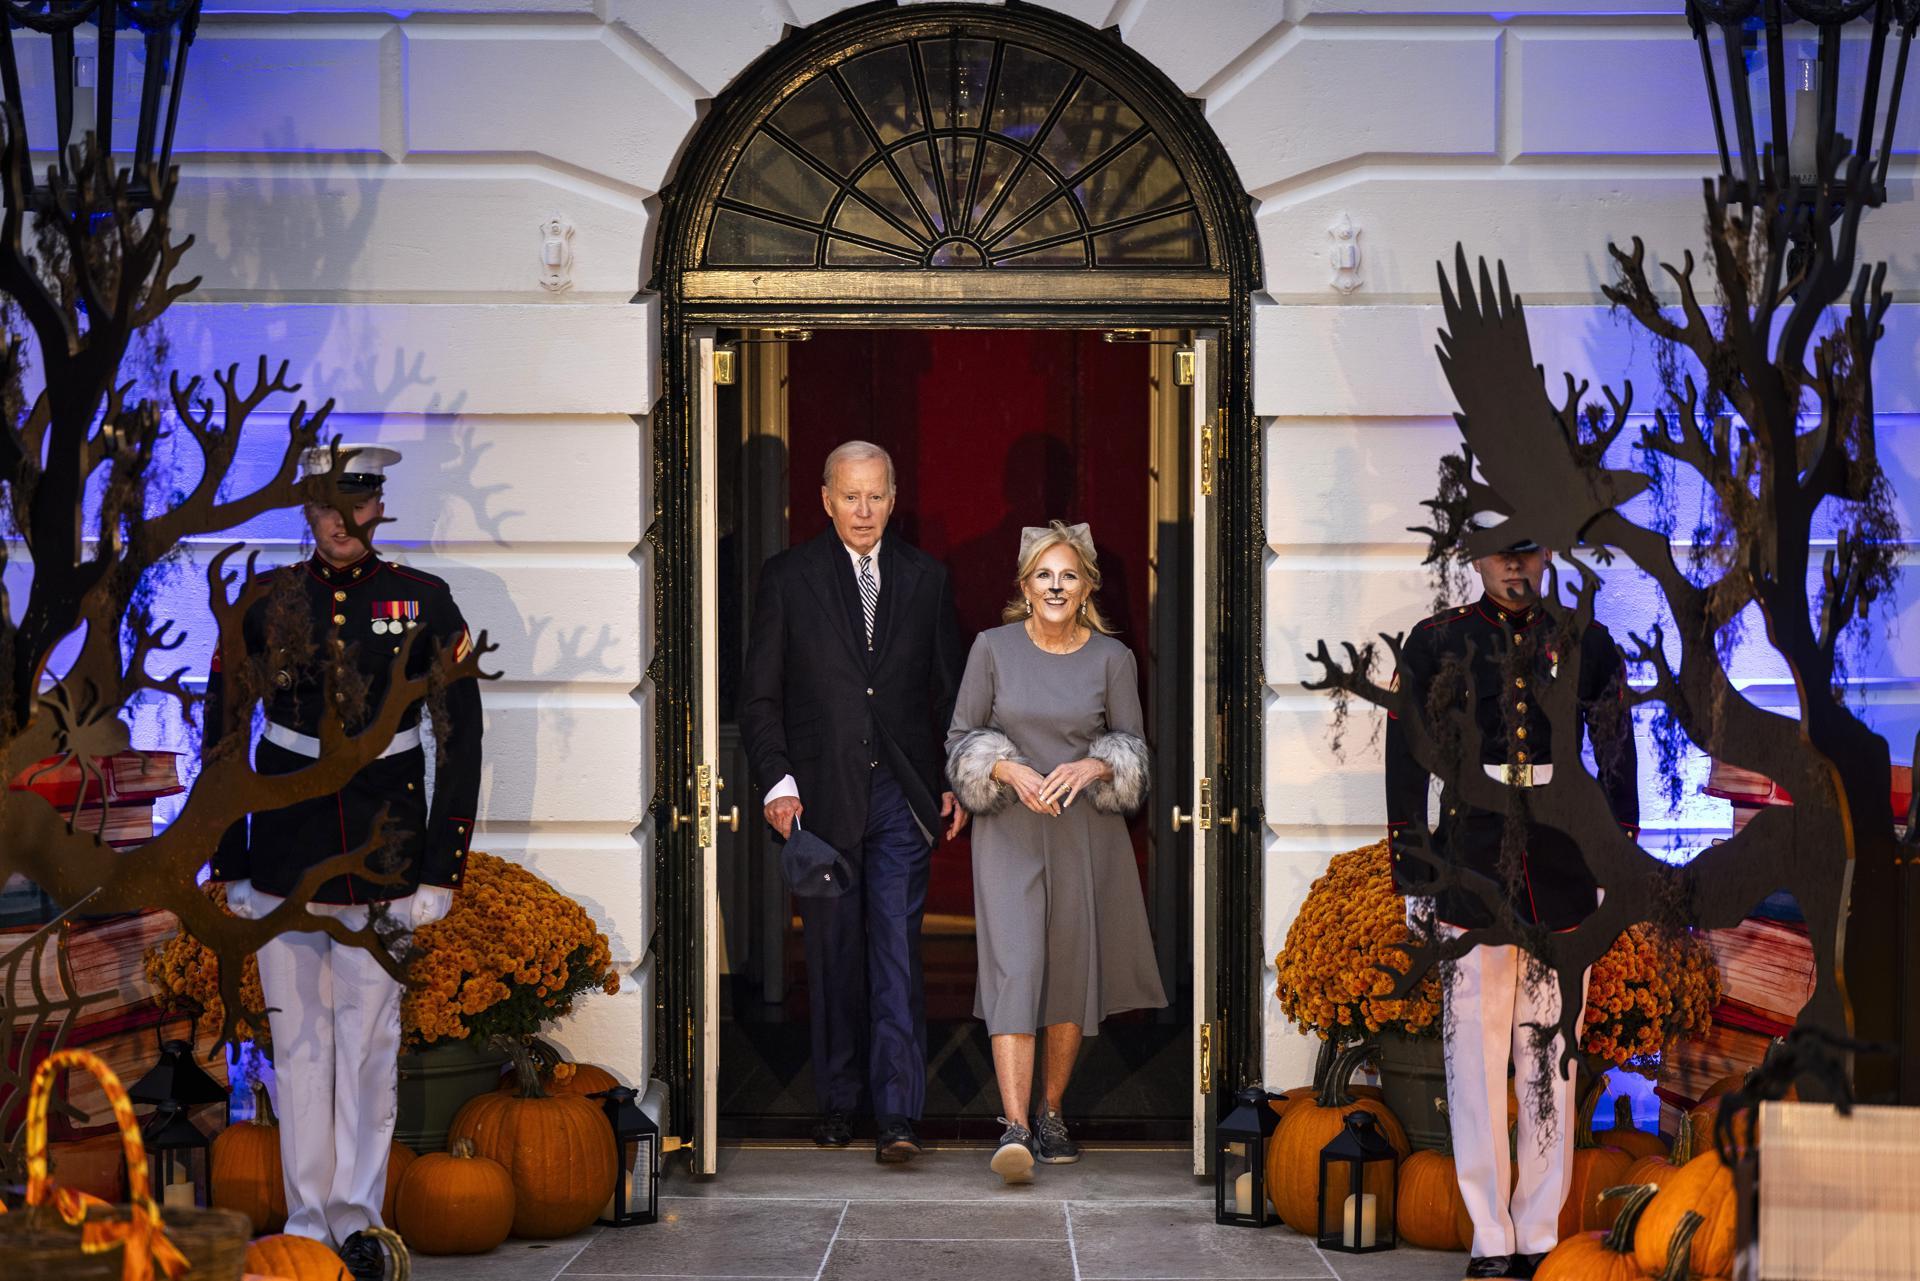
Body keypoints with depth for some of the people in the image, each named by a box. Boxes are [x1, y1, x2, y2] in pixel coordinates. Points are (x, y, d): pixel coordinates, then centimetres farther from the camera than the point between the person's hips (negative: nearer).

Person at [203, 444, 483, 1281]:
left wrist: (442, 868, -2)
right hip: (286, 844, 1)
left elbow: (461, 740, 2)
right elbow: (223, 735, 7)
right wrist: (228, 867, 4)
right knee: (298, 1039, 4)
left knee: (370, 1037, 2)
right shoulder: (266, 603, 2)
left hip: (384, 844, -1)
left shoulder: (424, 603, 0)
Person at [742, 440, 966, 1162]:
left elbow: (949, 690, 12)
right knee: (833, 957, 7)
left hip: (901, 798, 0)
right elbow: (761, 696, 2)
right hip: (821, 797, 0)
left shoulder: (925, 578, 8)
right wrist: (777, 781, -9)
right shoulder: (788, 577, 3)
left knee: (897, 953, -7)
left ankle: (897, 1116, -10)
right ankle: (837, 1103, 19)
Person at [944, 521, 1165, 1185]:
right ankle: (1014, 1129, -21)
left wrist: (1091, 767, -15)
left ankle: (1051, 1115, 22)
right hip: (1009, 831, -2)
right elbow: (963, 738, 3)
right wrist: (1009, 770, -15)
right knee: (1014, 969, -13)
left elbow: (1133, 748, 5)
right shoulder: (993, 648, -1)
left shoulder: (1112, 658, 1)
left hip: (1084, 832, 2)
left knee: (1071, 973, 6)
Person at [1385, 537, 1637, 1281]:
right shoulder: (1435, 644, 3)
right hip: (1471, 876, -1)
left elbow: (1618, 765, 9)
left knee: (1552, 1058, 5)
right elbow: (1406, 767, 3)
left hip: (1563, 876, 1)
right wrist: (1412, 878, 0)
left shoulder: (1588, 645, 6)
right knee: (1477, 1055, 0)